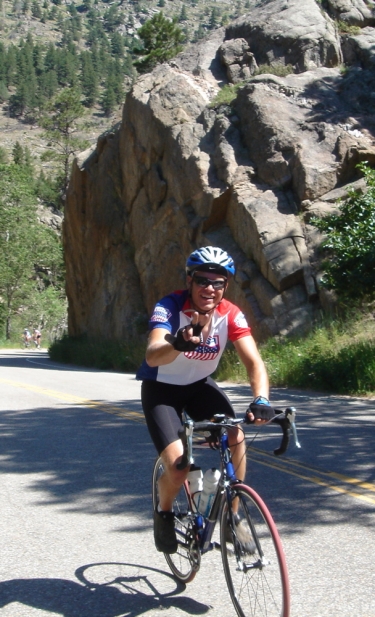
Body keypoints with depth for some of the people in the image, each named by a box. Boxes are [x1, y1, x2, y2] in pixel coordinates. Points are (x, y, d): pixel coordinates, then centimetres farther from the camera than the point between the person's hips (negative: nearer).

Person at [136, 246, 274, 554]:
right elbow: (152, 356, -44)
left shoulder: (231, 314, -18)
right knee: (178, 469, -19)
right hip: (161, 388, -4)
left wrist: (261, 400, -45)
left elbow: (254, 361, -26)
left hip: (200, 385, 4)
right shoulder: (170, 307, -28)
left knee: (236, 438, -21)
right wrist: (178, 344, -67)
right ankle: (164, 513, 15)